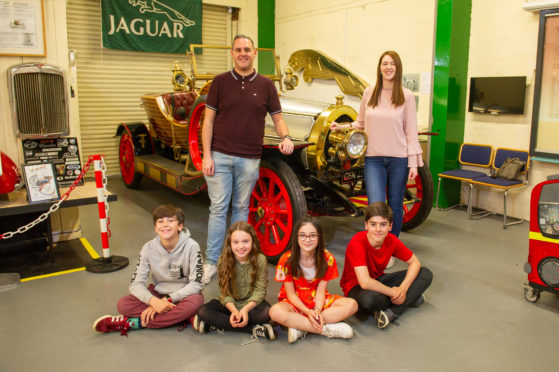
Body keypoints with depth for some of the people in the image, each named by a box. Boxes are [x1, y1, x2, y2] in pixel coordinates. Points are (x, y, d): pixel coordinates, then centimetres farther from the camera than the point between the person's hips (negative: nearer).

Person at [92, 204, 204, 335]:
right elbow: (136, 284, -11)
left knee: (196, 301, -37)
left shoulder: (191, 246, -19)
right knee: (123, 304, -20)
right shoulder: (149, 248, -10)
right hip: (158, 292, 3)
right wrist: (154, 301, -30)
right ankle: (183, 317, -20)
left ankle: (130, 323, -25)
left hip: (182, 294, -2)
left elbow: (196, 284, -19)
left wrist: (167, 300, -24)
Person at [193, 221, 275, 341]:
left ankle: (219, 323, -24)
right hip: (230, 304, 2)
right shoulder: (223, 261, -10)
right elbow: (224, 292, -9)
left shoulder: (260, 260, -13)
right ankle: (253, 329, -27)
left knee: (267, 312, -33)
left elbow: (259, 290, -11)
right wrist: (233, 310, -27)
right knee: (203, 311, -25)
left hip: (251, 303, -2)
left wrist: (245, 309, -27)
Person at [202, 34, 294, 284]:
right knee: (218, 209, 1)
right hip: (220, 157, -1)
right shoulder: (220, 82, 5)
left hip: (249, 159, 1)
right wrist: (206, 156, -5)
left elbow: (277, 117, 11)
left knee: (241, 209, 10)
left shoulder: (266, 85, 7)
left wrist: (285, 137, -11)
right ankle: (211, 263, 10)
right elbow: (208, 121, 3)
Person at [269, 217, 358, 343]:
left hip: (317, 301, 3)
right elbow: (291, 294, -11)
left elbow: (321, 291, -8)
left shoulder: (327, 259, -10)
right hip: (294, 303, -2)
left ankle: (300, 327, -26)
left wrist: (317, 310, -27)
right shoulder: (287, 260, -15)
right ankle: (327, 329, -28)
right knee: (276, 312, -36)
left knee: (352, 305, -22)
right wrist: (308, 312, -26)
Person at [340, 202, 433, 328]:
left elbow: (414, 262, -2)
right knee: (371, 298, -43)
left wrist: (403, 289, -17)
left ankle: (392, 312, -19)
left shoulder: (392, 240, -11)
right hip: (356, 286, -7)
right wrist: (393, 293, -24)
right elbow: (365, 282, -36)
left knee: (426, 274, -5)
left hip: (378, 280, 7)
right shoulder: (357, 243, -29)